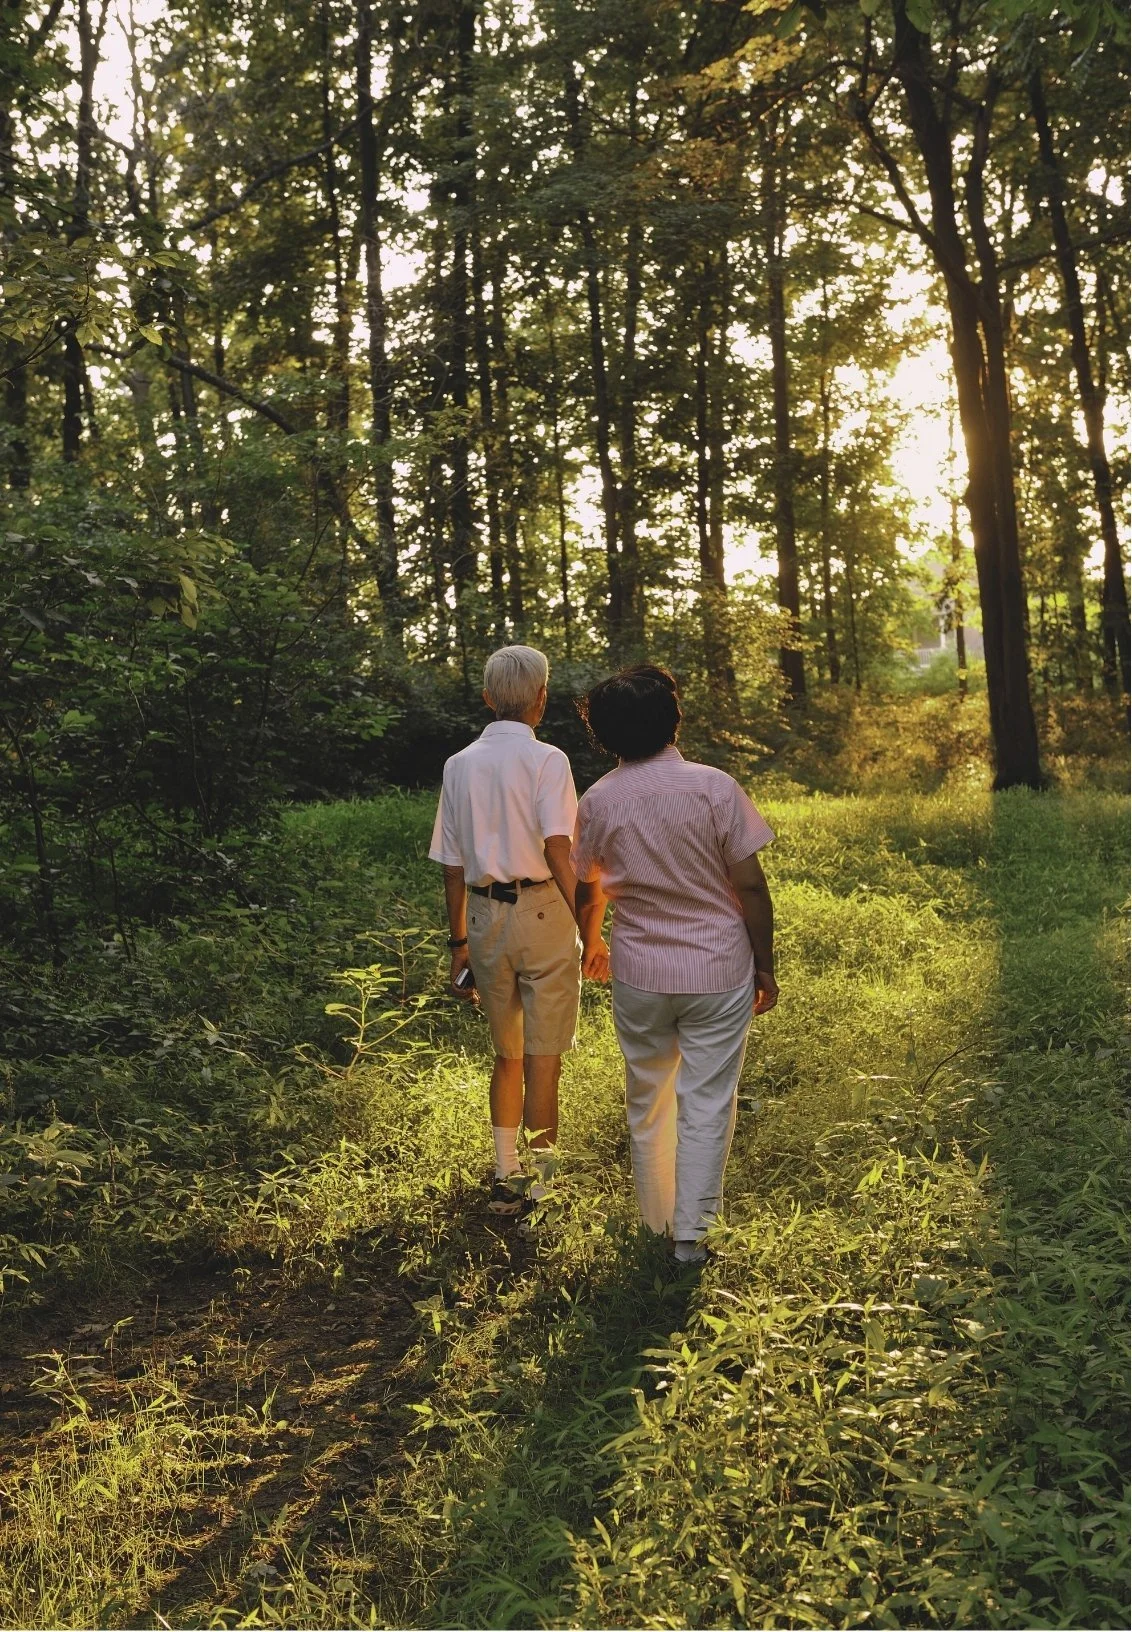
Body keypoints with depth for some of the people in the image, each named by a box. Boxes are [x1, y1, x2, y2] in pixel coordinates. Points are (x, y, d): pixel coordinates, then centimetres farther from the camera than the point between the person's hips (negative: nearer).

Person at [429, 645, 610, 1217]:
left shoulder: (459, 765, 8)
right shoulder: (546, 760, -8)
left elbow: (452, 866, 9)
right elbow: (557, 850, -19)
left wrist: (459, 943, 16)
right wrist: (590, 931, -19)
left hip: (486, 915, 5)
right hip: (542, 912, -5)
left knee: (507, 1053, 17)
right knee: (544, 1054, 5)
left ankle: (506, 1177, 24)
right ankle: (543, 1174, 13)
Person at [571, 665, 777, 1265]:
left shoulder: (597, 802, -5)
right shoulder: (714, 786, -14)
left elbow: (586, 893, 9)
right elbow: (750, 884, -11)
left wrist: (588, 945, 29)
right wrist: (765, 965, 2)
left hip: (638, 973, 3)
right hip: (717, 972, -2)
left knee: (647, 1102, 18)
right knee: (706, 1103, 9)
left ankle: (656, 1221, 32)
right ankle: (690, 1233, 14)